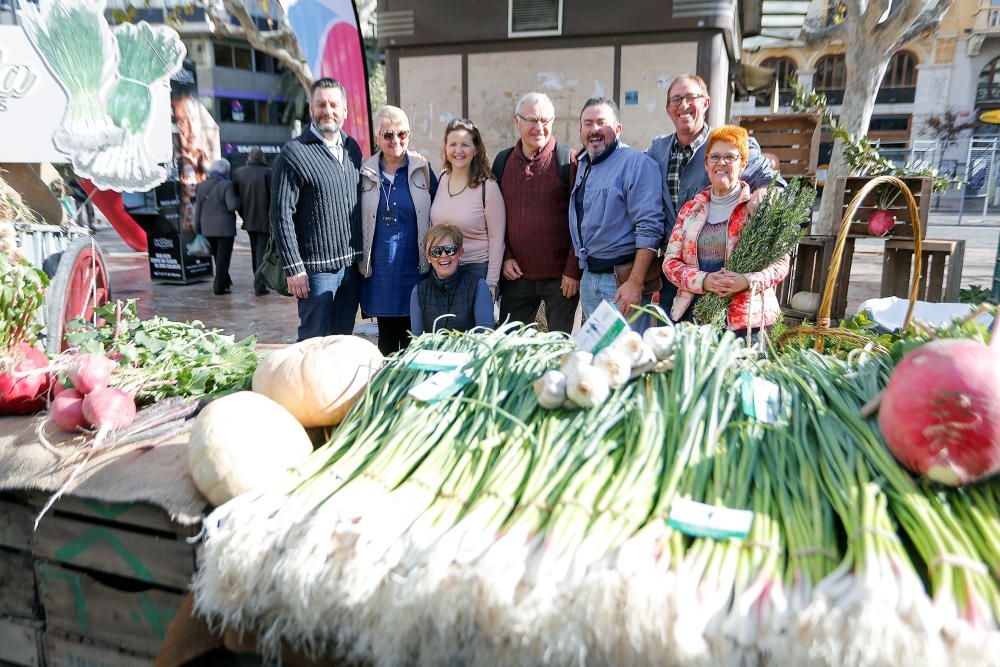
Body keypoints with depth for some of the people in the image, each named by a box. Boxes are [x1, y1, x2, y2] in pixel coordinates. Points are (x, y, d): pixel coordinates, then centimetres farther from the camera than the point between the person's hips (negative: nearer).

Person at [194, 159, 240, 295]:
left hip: (208, 228, 6)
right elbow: (232, 206, -21)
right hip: (225, 227, -6)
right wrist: (238, 199, -1)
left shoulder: (202, 186, 7)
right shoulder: (226, 185, -11)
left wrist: (198, 230, 13)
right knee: (223, 258, 1)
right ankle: (219, 287, 1)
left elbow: (198, 210, 8)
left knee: (217, 257, 20)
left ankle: (225, 281, 32)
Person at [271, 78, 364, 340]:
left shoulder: (352, 148, 11)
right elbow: (281, 215, -11)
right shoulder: (294, 153, -8)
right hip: (317, 268, -6)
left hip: (352, 266, 6)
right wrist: (294, 268, -15)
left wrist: (362, 256, 13)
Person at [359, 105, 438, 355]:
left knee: (412, 339, 2)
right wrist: (361, 261, 8)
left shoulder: (422, 169, 3)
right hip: (380, 268, 1)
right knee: (386, 336, 11)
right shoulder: (366, 173, 5)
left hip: (415, 267, -1)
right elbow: (357, 221, 11)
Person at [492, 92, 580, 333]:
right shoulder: (503, 161, 9)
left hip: (561, 276, -3)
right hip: (517, 275, 4)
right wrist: (505, 257, 4)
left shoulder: (568, 160, -4)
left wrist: (573, 270, -11)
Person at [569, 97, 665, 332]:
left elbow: (649, 229, -18)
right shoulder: (583, 165, 16)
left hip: (623, 279, -8)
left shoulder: (636, 163, -10)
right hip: (588, 279, 8)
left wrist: (635, 282, -24)